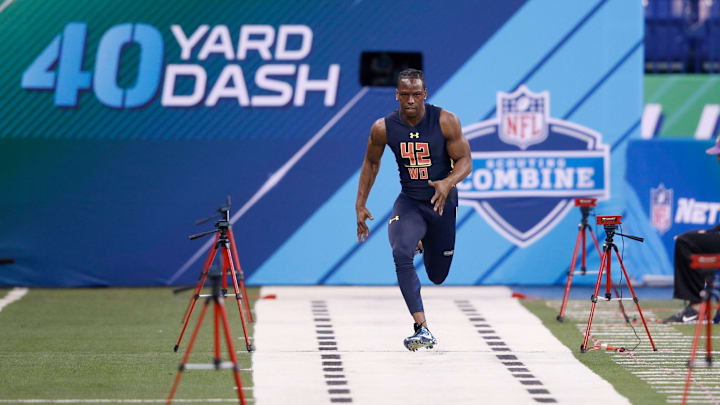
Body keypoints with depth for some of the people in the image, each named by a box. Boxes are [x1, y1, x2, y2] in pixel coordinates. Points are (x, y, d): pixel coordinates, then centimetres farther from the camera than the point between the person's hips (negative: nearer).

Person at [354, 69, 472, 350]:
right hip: (409, 202, 0)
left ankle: (426, 244, 52)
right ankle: (422, 329, -29)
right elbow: (371, 162, 7)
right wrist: (360, 204, 6)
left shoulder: (446, 122, -16)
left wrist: (448, 182, -32)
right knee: (401, 255, -29)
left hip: (443, 203, 0)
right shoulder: (383, 128, -11)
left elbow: (465, 161, -11)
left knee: (438, 276, 13)